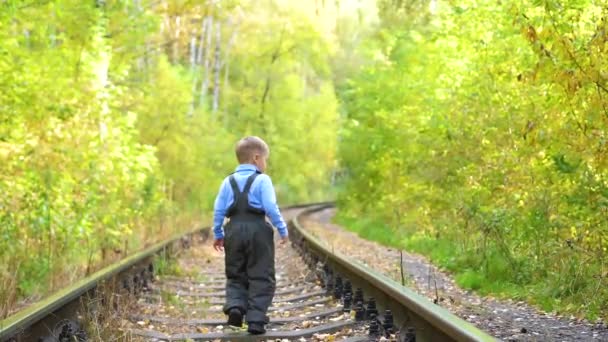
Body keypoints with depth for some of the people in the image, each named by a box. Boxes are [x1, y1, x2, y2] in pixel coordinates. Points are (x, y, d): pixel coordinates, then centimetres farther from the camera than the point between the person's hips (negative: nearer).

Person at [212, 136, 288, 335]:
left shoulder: (228, 181, 9)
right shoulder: (262, 180, -5)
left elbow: (219, 210, 8)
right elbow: (271, 208, -13)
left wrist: (218, 234, 17)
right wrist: (282, 229, -4)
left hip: (234, 231, 4)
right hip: (258, 231, -4)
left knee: (235, 275, 16)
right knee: (260, 278, 4)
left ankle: (234, 306, -8)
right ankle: (256, 320, -1)